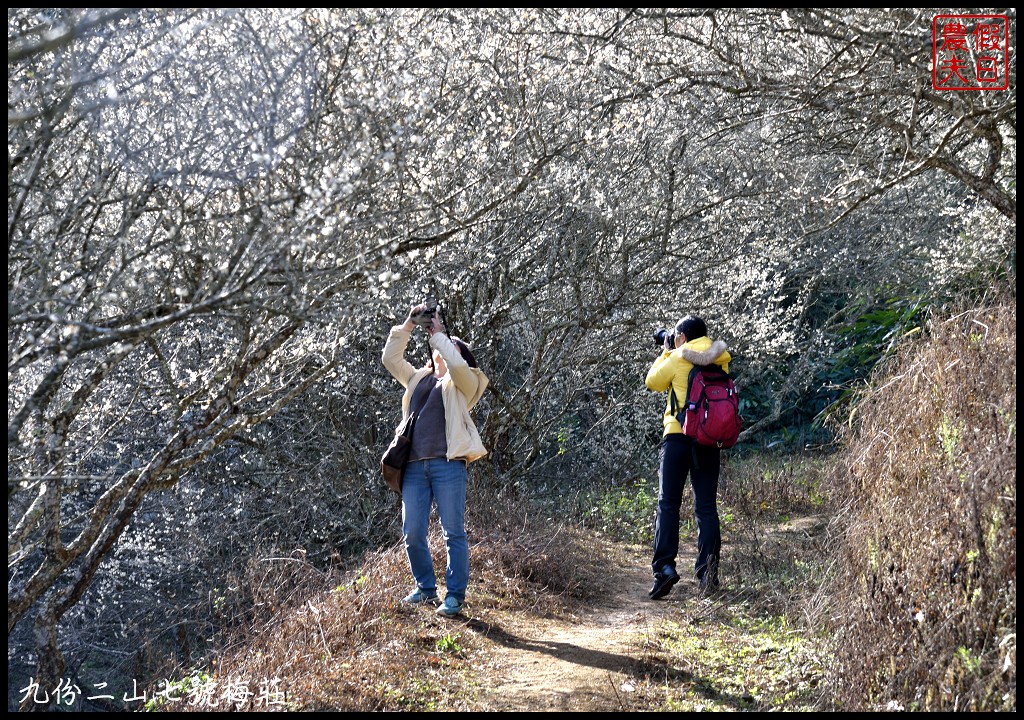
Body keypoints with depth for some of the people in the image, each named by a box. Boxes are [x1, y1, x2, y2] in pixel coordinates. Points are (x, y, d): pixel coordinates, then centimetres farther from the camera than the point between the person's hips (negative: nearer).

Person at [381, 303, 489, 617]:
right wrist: (408, 325, 12)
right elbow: (390, 358, 20)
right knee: (412, 534, 4)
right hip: (414, 466, 5)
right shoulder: (417, 379, 24)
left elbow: (457, 365, -11)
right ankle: (426, 588, 20)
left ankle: (455, 596, 2)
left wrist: (439, 334, 0)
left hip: (447, 464, -5)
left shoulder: (464, 384, 10)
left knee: (453, 533, -3)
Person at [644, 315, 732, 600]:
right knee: (707, 506, 6)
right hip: (710, 439, 4)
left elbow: (653, 381, 10)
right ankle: (708, 573, 2)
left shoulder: (678, 358, -3)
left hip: (679, 435, -4)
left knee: (668, 504, 0)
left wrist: (666, 353, 23)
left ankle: (664, 566, -11)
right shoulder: (721, 359, 7)